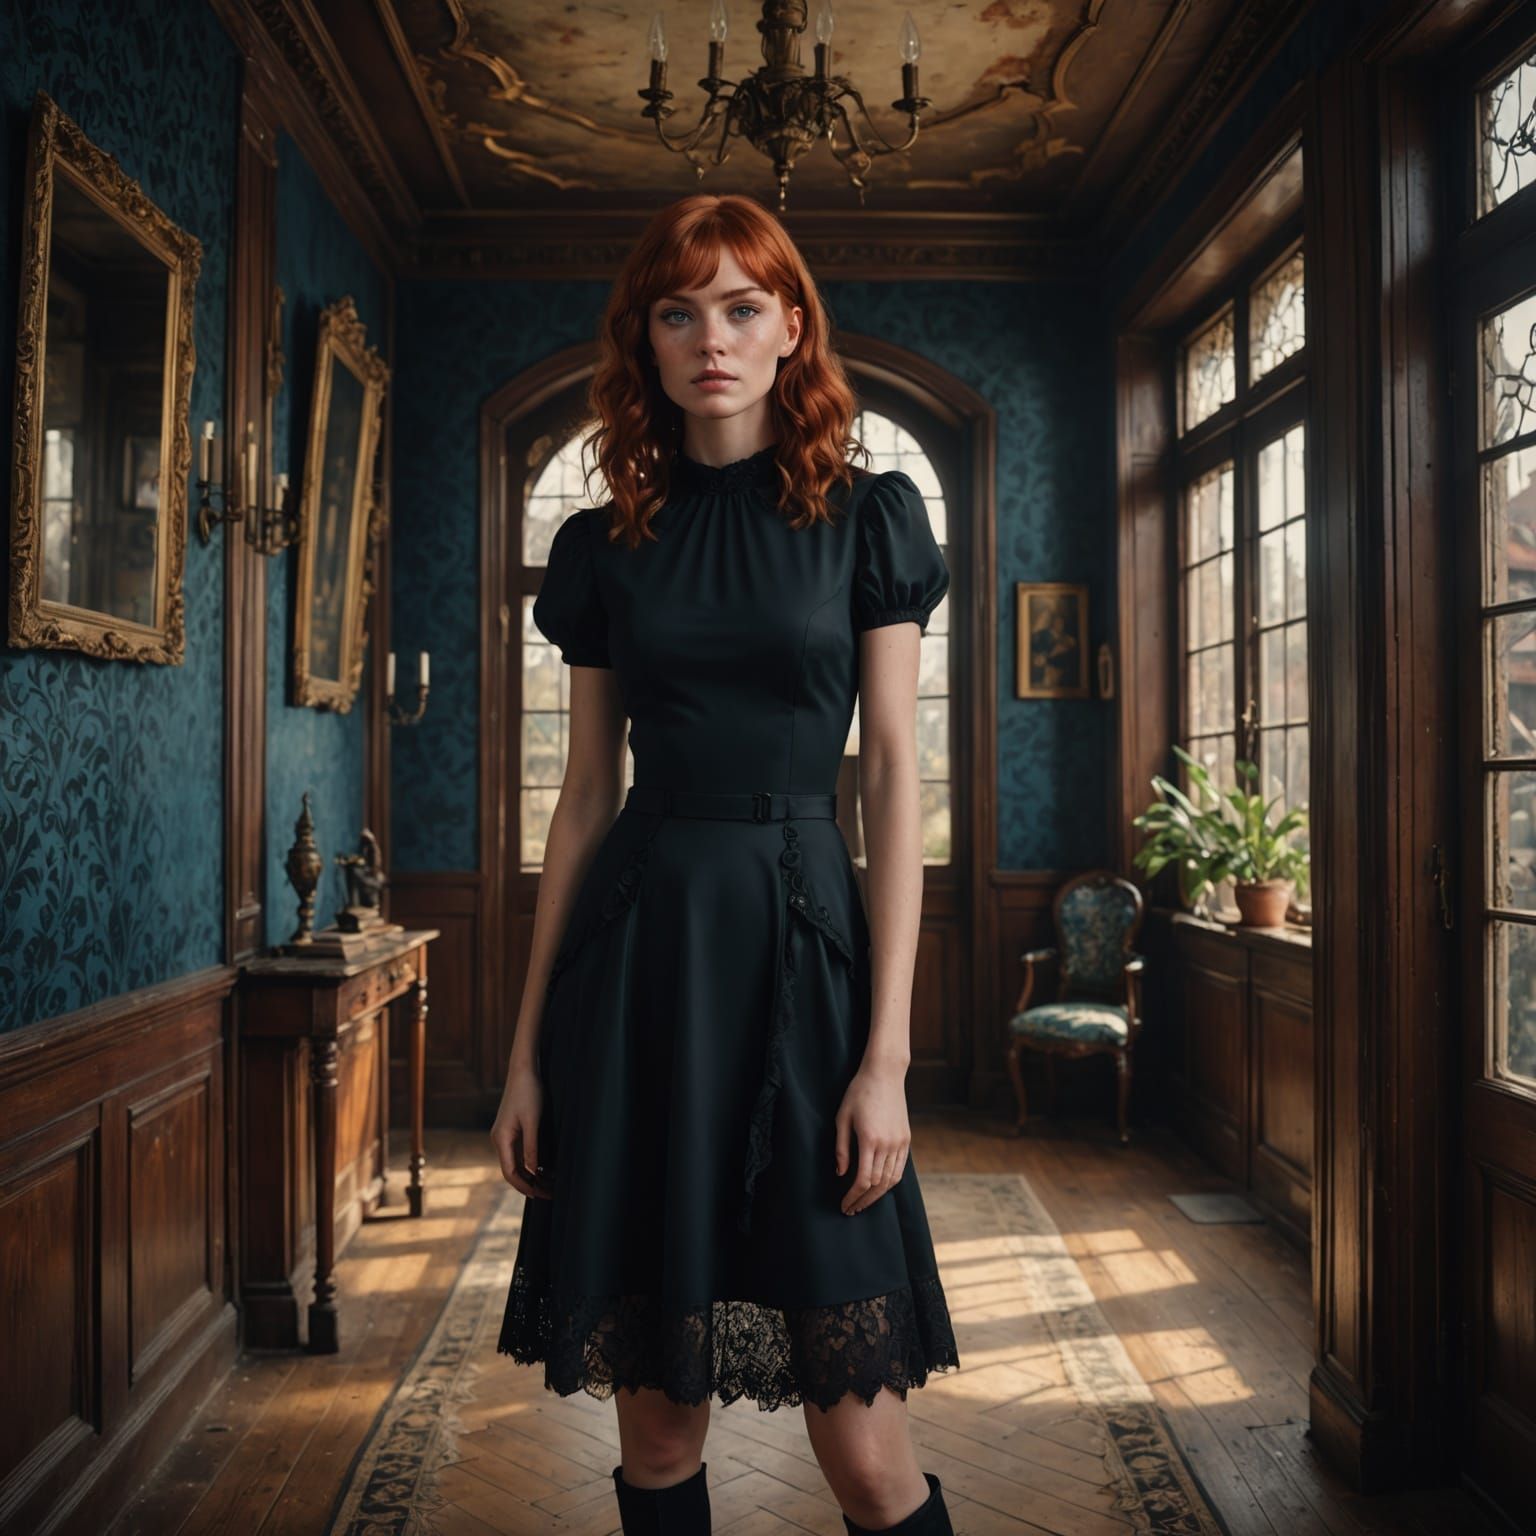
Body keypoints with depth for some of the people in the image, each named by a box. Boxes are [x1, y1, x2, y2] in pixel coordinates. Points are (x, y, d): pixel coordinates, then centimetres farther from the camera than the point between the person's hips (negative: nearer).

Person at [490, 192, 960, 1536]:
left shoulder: (866, 515, 4)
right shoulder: (605, 543, 10)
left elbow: (897, 777, -1)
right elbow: (585, 795, 10)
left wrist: (888, 1055, -8)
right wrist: (529, 1048, 7)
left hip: (799, 934, -2)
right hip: (636, 943, 2)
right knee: (654, 1411, 10)